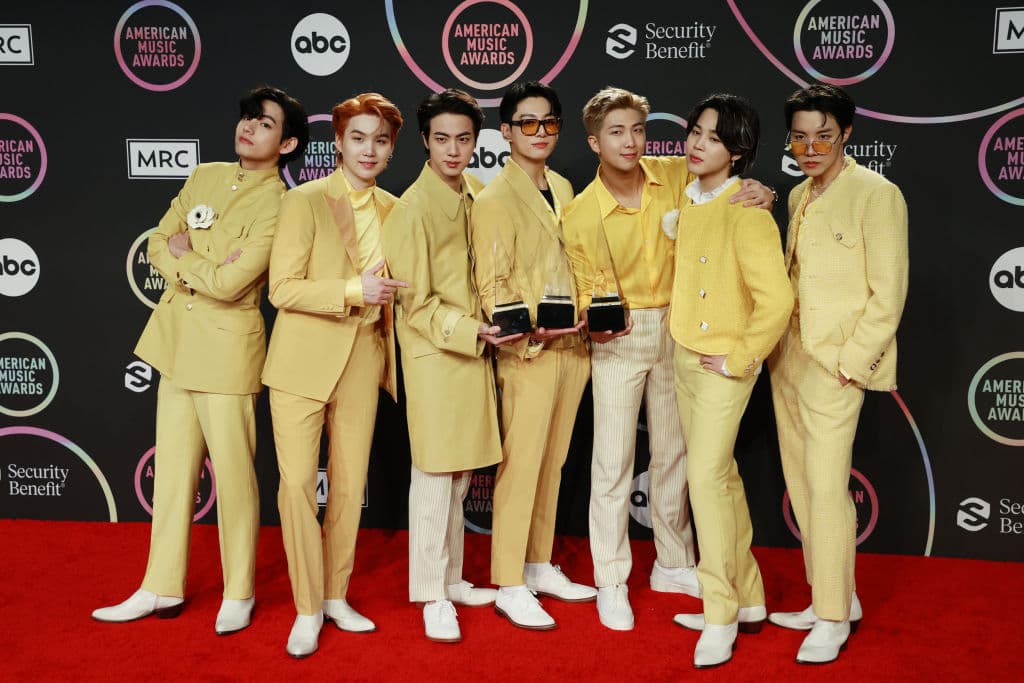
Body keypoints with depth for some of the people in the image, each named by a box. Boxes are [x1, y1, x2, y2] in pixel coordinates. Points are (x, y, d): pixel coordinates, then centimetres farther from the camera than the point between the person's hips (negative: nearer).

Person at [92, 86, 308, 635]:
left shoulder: (279, 205, -13)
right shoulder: (204, 177, 9)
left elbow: (230, 284, -20)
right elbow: (158, 244, 8)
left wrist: (183, 256, -4)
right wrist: (201, 269, -11)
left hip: (227, 347, -7)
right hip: (177, 339, 7)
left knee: (233, 472, 1)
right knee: (173, 469, 13)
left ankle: (239, 594, 18)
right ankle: (162, 589, 25)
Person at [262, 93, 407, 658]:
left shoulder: (392, 210, 8)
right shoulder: (304, 200, -6)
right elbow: (282, 289, -12)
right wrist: (353, 291, -19)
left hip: (363, 362, 4)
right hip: (303, 361, -4)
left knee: (349, 486, 10)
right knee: (297, 483, -5)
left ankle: (335, 596, 26)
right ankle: (307, 609, 11)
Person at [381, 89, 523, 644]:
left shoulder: (475, 193, 6)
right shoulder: (413, 209, -14)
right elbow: (417, 304, -14)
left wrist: (492, 325, 8)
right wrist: (470, 330, -23)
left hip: (474, 351, 7)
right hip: (435, 354, -7)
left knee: (461, 474, 14)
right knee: (434, 475, -1)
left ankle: (451, 578, 28)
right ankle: (431, 597, 11)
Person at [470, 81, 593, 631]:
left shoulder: (563, 188, 13)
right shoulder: (494, 199, -8)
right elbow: (491, 287, -12)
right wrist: (529, 332, -23)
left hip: (572, 348, 7)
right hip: (528, 353, -7)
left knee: (553, 463, 14)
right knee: (520, 466, -2)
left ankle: (540, 567, 27)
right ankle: (509, 586, 10)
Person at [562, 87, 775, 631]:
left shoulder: (675, 174, -4)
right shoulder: (580, 216, -11)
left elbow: (722, 186, 10)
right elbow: (585, 293, -4)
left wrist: (756, 192, -13)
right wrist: (596, 319, -26)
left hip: (676, 330, 4)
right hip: (618, 340, -3)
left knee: (673, 452, 15)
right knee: (613, 460, -2)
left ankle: (673, 564, 32)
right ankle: (611, 583, 12)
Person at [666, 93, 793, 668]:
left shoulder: (746, 212, -18)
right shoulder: (688, 201, 6)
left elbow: (777, 299, -24)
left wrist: (739, 358, -18)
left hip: (725, 367, -8)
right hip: (684, 357, 8)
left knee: (706, 476, -11)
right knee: (722, 476, 14)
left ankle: (721, 616, 3)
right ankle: (748, 601, 27)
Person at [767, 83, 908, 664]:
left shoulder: (876, 194, -10)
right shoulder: (799, 196, 13)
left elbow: (889, 294, -13)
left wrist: (849, 363, -15)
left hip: (836, 366, -7)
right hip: (789, 356, 8)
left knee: (826, 487, -5)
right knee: (801, 484, 12)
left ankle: (834, 618, 10)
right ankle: (835, 598, 27)